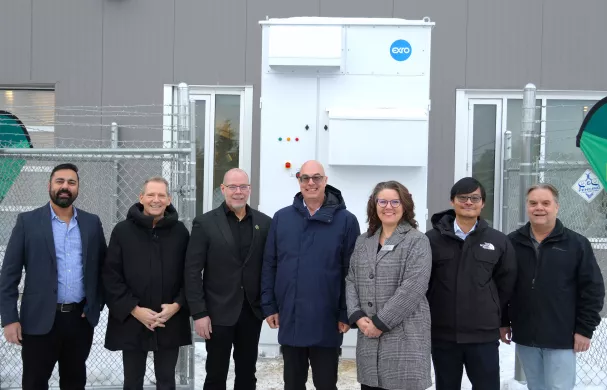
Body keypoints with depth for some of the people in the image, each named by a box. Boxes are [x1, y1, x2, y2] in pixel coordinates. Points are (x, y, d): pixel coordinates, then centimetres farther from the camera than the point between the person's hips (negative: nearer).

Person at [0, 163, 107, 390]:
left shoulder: (92, 223, 7)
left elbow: (102, 268, 11)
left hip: (81, 319, 3)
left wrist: (96, 306, 1)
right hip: (40, 320, -2)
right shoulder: (27, 221, -1)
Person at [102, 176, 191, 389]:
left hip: (171, 322, 1)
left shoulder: (180, 231, 2)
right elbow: (111, 276, -5)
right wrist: (134, 310, -12)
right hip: (131, 322, -1)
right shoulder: (122, 230, -3)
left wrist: (177, 305, -10)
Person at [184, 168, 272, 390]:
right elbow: (192, 271, -7)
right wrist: (199, 313, -11)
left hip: (252, 312, 3)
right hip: (219, 313, -3)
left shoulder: (264, 223, 4)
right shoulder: (205, 223, -5)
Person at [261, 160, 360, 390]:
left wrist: (347, 314, -6)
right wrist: (269, 306, 3)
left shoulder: (345, 220, -5)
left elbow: (351, 271, -5)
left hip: (326, 323, -3)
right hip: (289, 320, 3)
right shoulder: (281, 218, 4)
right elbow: (269, 265, 6)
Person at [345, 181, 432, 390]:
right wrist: (357, 316, -6)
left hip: (405, 336, -5)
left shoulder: (417, 241, -4)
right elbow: (351, 281, 11)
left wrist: (381, 323, -15)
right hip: (368, 336, 5)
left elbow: (412, 288, -14)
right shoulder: (363, 241, 15)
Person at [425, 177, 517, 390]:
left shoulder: (499, 241, 2)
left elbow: (506, 285, 9)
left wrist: (494, 317, 9)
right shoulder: (432, 239, -2)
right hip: (442, 334, 0)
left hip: (484, 335, 0)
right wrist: (427, 320, 2)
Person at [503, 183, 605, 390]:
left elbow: (593, 289, -3)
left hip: (561, 338, -3)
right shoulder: (512, 243, 4)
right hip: (525, 337, 3)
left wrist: (585, 329, -6)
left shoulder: (577, 244, -3)